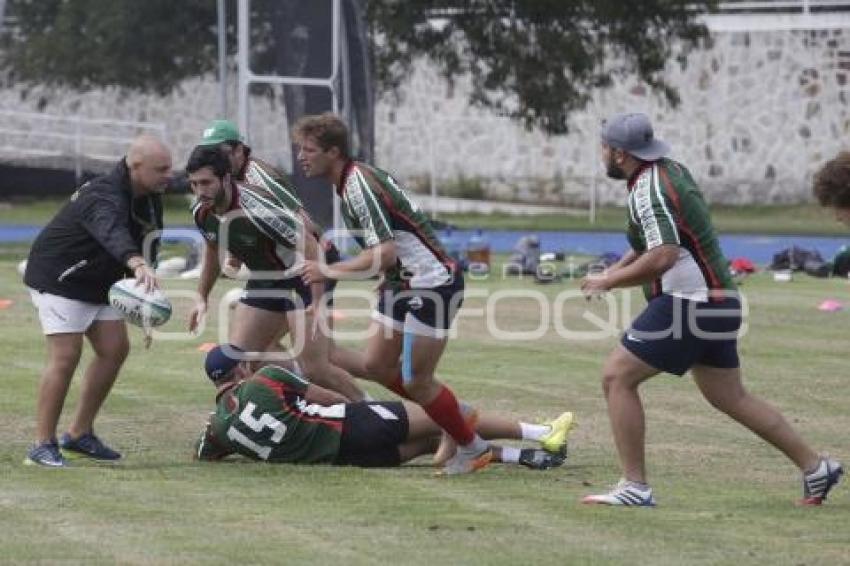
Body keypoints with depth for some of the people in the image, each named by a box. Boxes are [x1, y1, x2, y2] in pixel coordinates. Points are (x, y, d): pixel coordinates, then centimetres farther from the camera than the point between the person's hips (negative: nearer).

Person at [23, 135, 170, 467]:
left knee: (115, 349, 4)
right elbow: (113, 233, -54)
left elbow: (142, 238, 13)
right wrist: (138, 264, -73)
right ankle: (43, 445, -10)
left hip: (98, 285, 9)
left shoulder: (148, 198, -2)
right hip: (58, 279, -9)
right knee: (66, 355, -15)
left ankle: (79, 434, 14)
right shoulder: (105, 198, -32)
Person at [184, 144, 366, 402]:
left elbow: (311, 248, -29)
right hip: (263, 281, 8)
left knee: (315, 368, -13)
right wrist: (202, 298, 16)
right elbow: (213, 250, 16)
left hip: (304, 279, -8)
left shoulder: (257, 208, -32)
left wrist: (319, 303, -31)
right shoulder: (201, 212, -8)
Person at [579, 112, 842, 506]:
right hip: (719, 302, 10)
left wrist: (608, 282, -18)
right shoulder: (671, 171, 13)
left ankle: (635, 486, -9)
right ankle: (815, 468, 20)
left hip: (688, 306, -10)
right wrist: (613, 272, 17)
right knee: (729, 397, 18)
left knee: (617, 377, -6)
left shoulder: (649, 189, -17)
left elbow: (663, 257, -30)